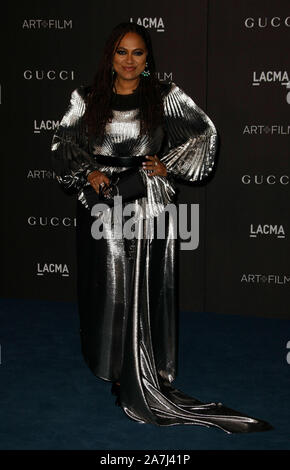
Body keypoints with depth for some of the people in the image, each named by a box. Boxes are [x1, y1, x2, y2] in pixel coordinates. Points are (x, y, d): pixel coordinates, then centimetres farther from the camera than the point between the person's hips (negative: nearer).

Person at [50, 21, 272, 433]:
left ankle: (143, 380, 12)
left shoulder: (165, 97, 3)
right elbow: (63, 142, 9)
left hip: (150, 205, -1)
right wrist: (88, 172, -8)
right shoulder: (88, 99, 7)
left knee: (146, 290, 1)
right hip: (102, 205, 1)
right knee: (108, 287, 4)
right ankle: (114, 367, 19)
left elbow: (205, 134, 7)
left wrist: (169, 165, -3)